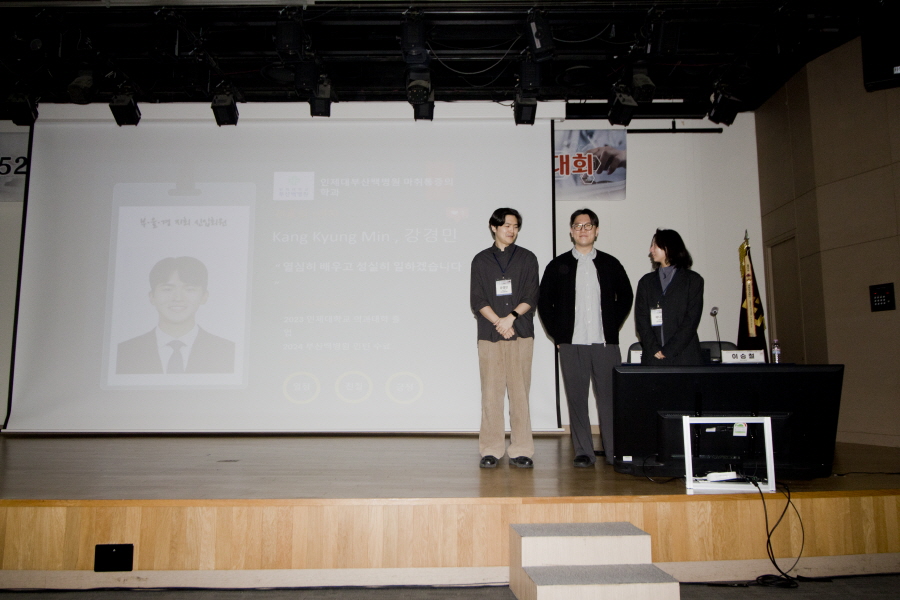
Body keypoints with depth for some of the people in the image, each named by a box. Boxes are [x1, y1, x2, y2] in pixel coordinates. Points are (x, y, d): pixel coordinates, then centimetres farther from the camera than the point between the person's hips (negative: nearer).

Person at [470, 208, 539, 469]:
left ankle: (521, 450, 5)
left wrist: (511, 317, -11)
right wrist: (498, 322, -8)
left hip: (521, 333, 0)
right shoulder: (481, 260, 11)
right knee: (491, 392, -1)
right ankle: (491, 450, 6)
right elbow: (477, 299, 4)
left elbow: (531, 296, 4)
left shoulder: (527, 258, 12)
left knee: (519, 392, -1)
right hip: (489, 334, 0)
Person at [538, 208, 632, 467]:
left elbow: (625, 297, 17)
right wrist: (557, 335, 2)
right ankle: (583, 453, 11)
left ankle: (614, 451, 12)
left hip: (605, 343, 0)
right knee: (576, 399, 1)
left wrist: (612, 327, 7)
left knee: (609, 397, 1)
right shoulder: (558, 266, 7)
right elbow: (544, 302, 10)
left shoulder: (610, 264, 10)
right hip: (572, 344, 0)